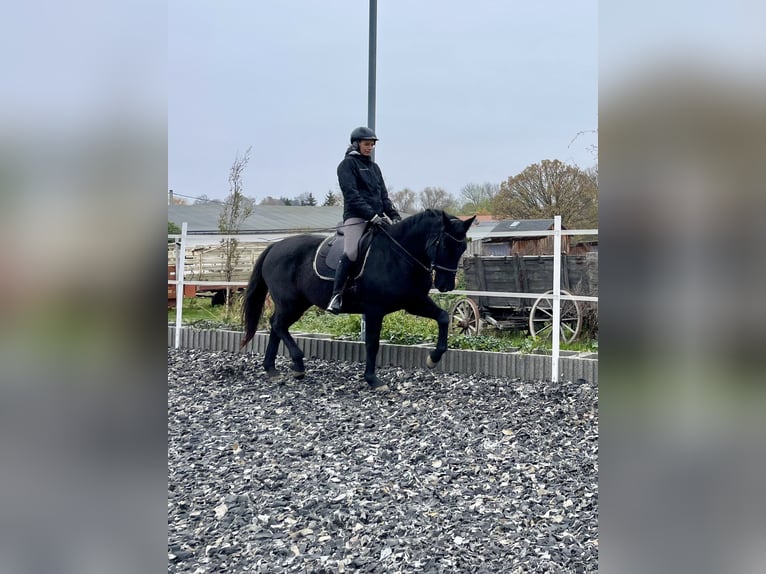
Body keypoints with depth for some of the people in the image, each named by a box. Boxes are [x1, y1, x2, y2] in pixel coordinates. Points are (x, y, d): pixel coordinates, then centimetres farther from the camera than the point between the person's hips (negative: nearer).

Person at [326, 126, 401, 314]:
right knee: (351, 254, -24)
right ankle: (336, 295, -17)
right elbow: (352, 195, -11)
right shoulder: (347, 164, 1)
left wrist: (394, 215, 5)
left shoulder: (374, 167, 23)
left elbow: (384, 196, 22)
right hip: (356, 217, -7)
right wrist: (372, 215, -21)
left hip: (378, 217, 8)